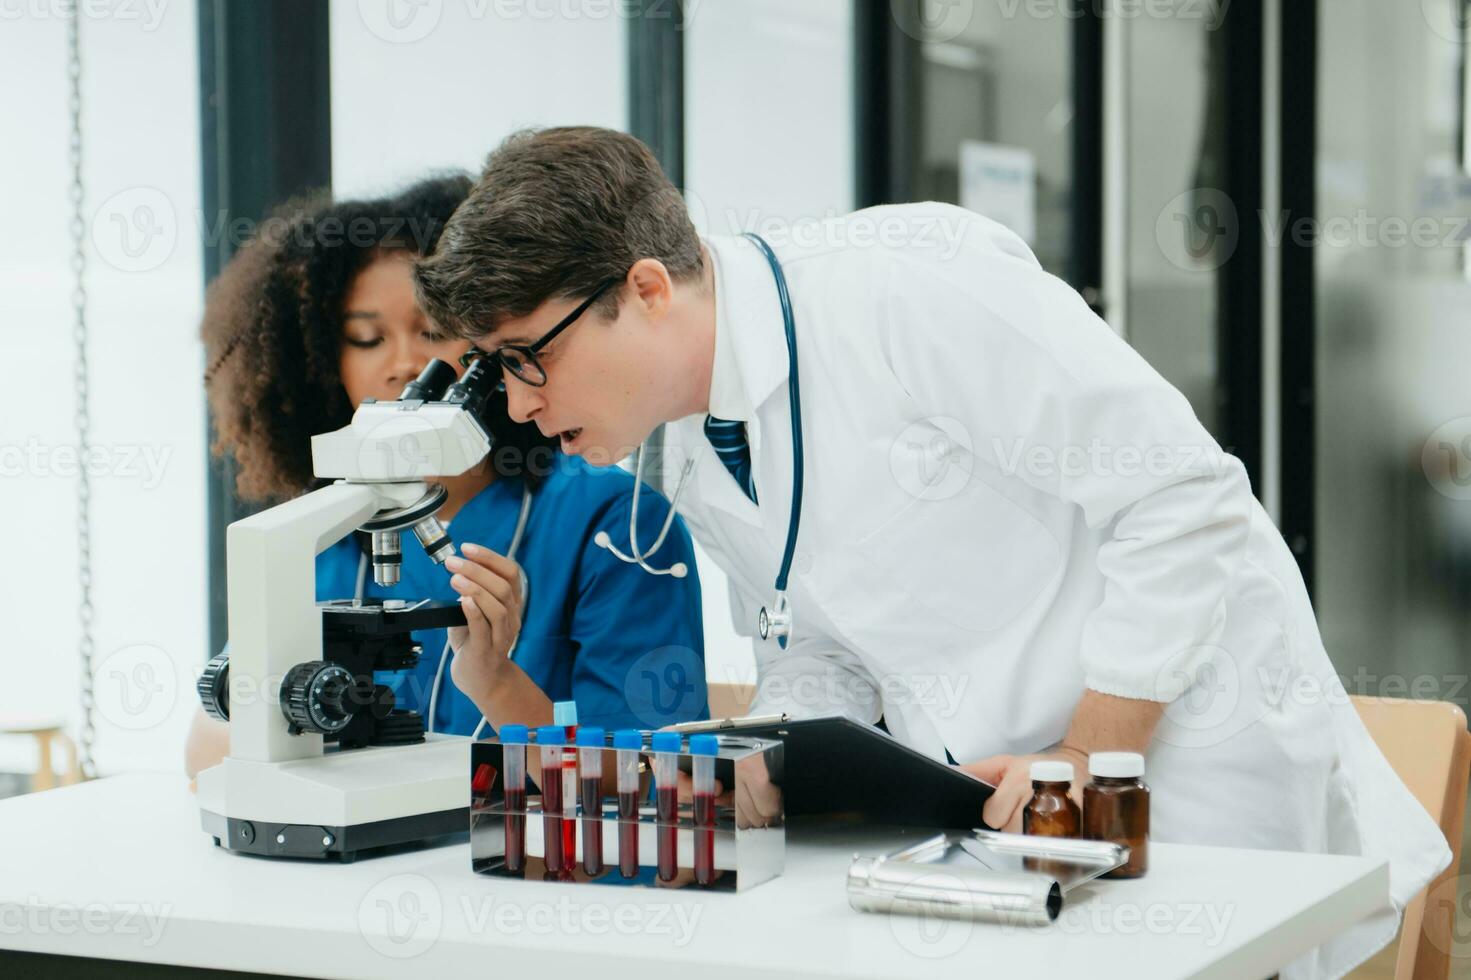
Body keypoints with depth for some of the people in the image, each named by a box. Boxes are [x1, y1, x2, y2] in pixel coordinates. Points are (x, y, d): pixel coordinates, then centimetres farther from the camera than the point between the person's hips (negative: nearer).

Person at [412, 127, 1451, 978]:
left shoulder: (912, 288, -23)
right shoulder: (690, 450, 3)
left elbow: (1184, 503, -20)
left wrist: (1087, 762, -18)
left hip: (1178, 743, -6)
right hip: (977, 791, 7)